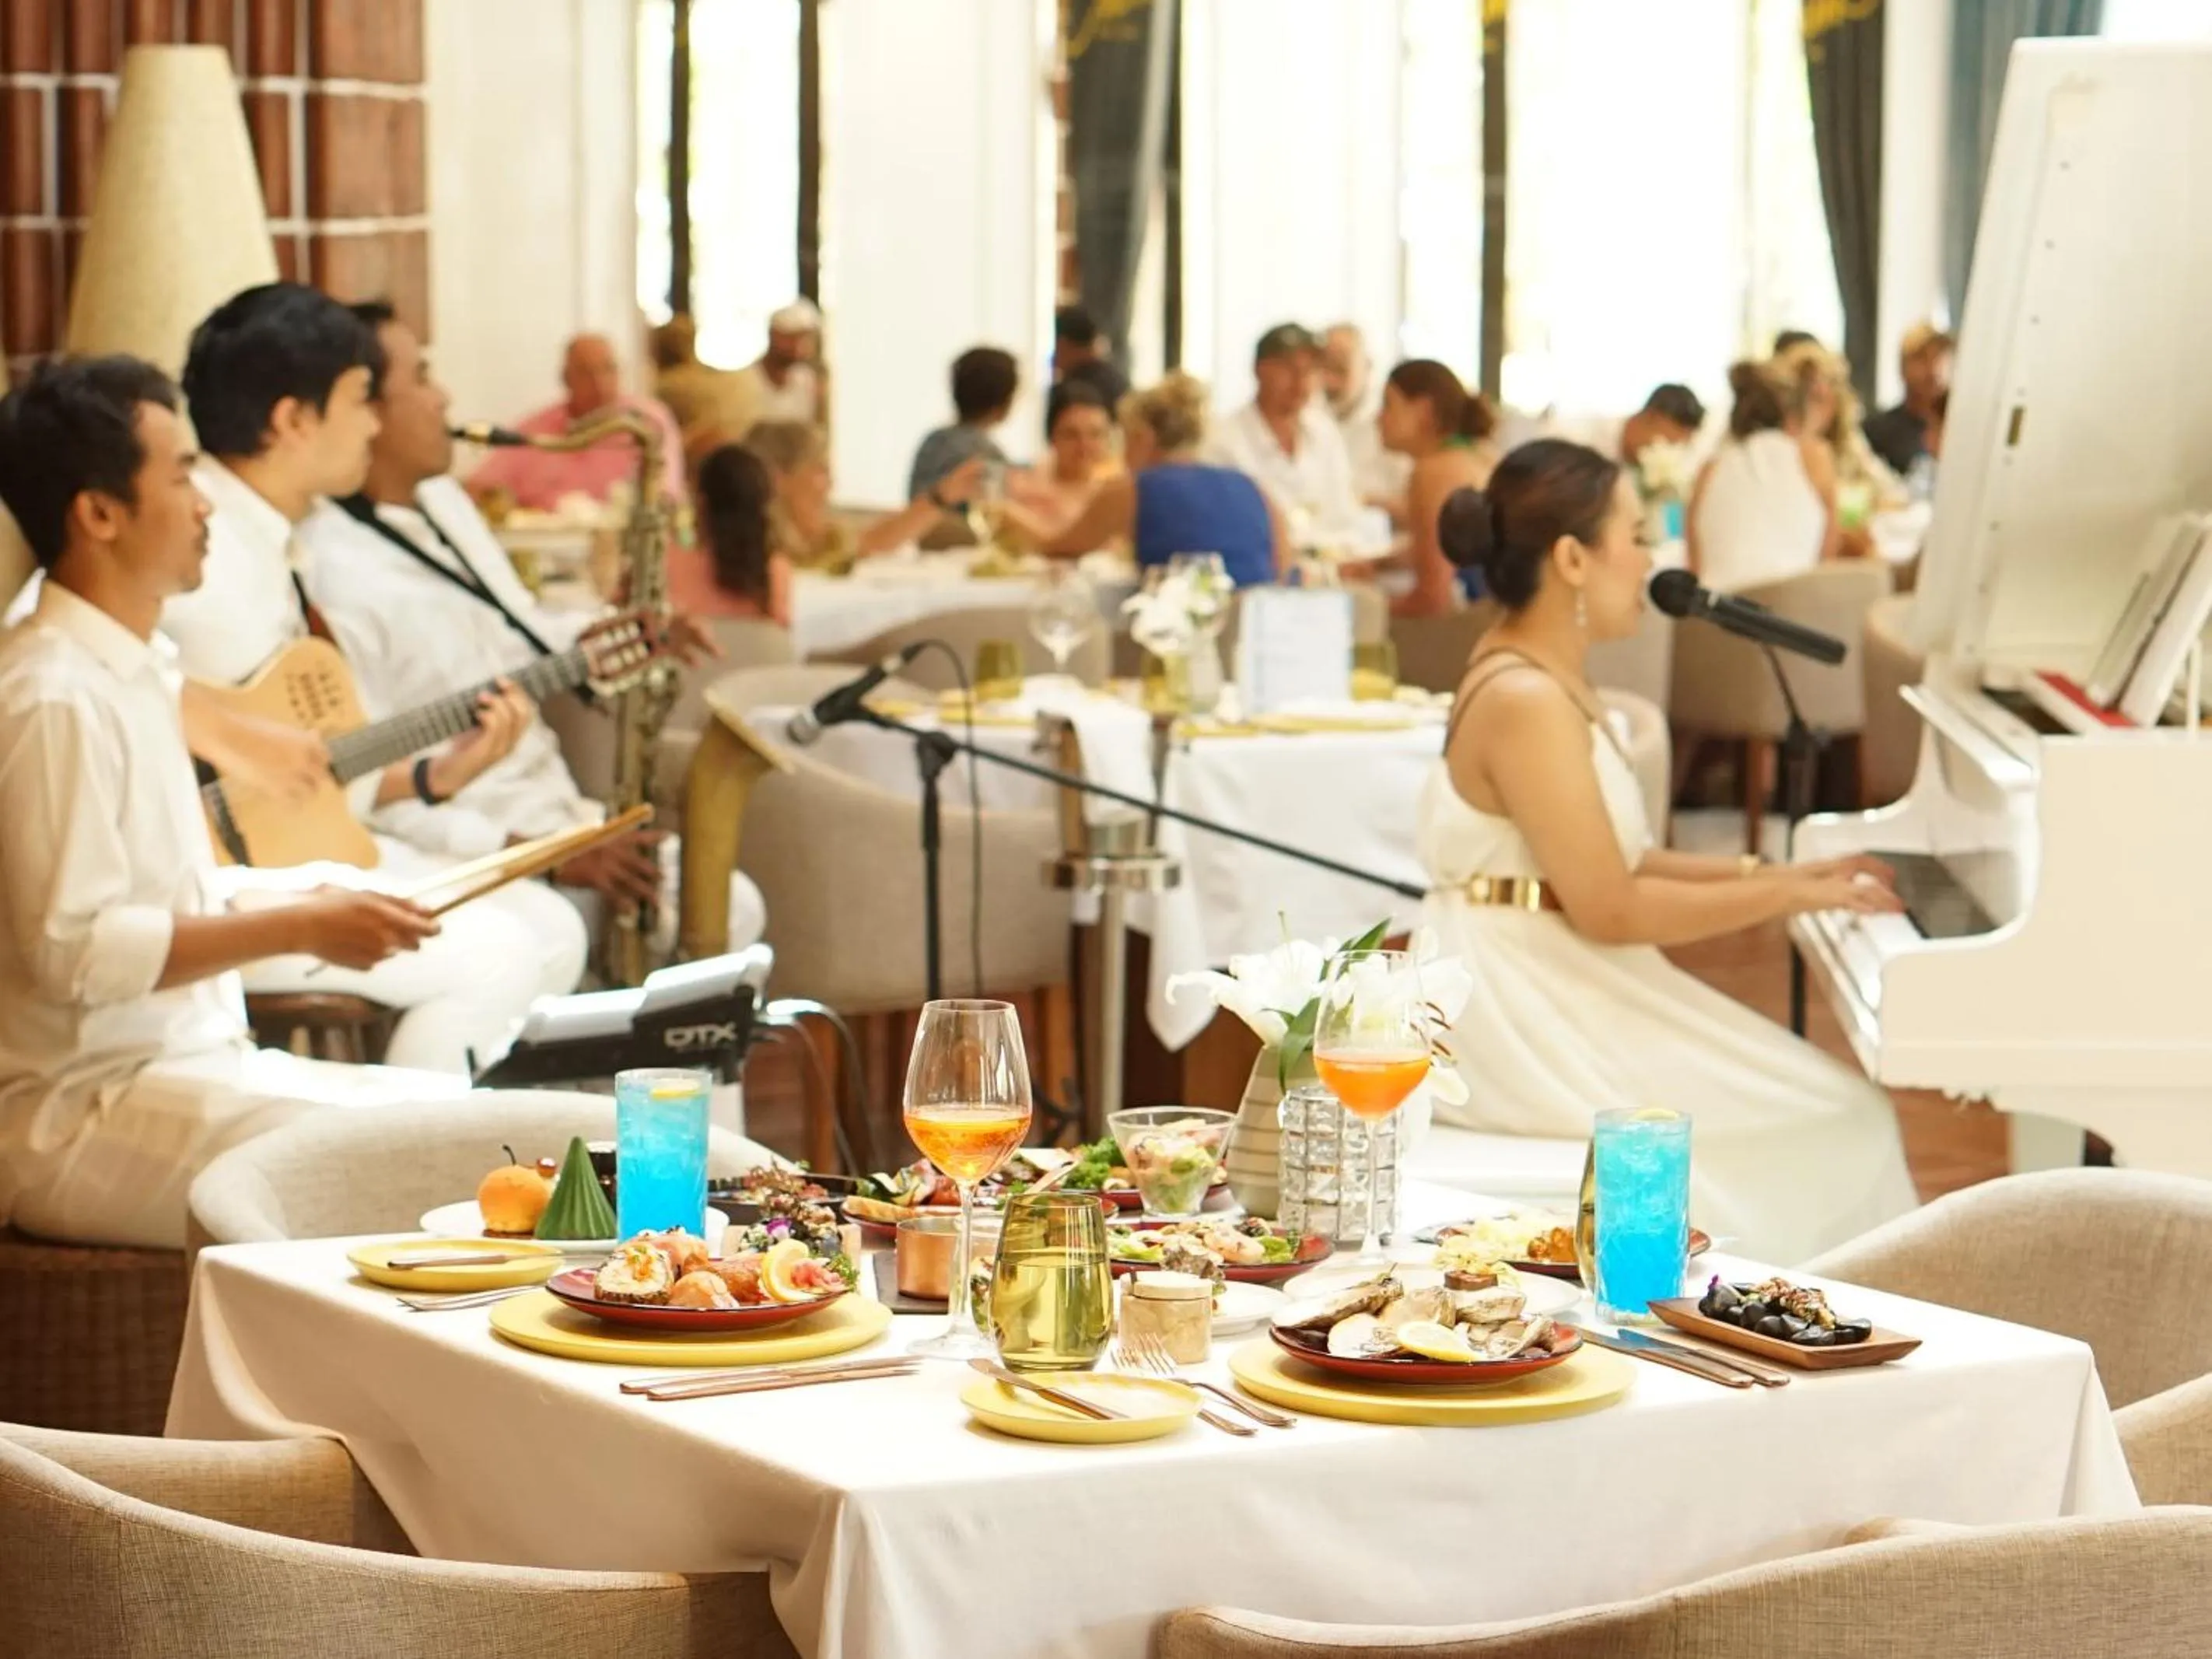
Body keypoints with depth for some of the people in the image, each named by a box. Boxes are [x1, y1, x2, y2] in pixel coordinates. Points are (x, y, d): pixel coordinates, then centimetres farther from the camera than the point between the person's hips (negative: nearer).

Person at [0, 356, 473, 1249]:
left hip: (190, 1063, 10)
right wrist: (298, 930, -18)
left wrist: (304, 905, 13)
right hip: (80, 1118, -10)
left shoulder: (134, 670, 16)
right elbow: (73, 949, -22)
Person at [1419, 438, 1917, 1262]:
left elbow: (1614, 860, 15)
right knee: (1829, 1123, -9)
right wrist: (1785, 894, -12)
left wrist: (1781, 873, 9)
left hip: (1551, 986, 10)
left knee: (1840, 1110, 7)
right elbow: (1610, 909, -21)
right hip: (1523, 1010, -10)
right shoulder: (1525, 702, -20)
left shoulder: (1544, 680, 13)